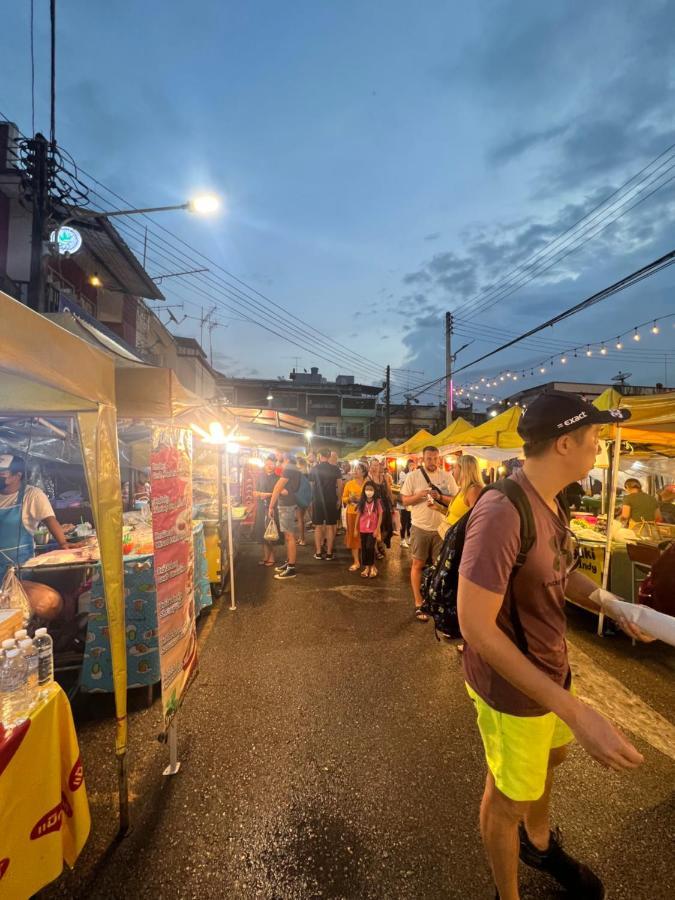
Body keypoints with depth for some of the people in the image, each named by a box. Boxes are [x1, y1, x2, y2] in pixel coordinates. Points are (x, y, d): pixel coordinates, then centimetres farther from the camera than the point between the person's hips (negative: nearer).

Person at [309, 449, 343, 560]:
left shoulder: (314, 469, -1)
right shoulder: (335, 469, -3)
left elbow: (311, 484, 2)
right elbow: (340, 485, -3)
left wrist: (312, 499, 12)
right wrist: (339, 499, 5)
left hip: (317, 500, 1)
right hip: (331, 500, 0)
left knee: (318, 526, 9)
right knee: (330, 527, 5)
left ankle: (318, 552, 11)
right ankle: (329, 553, 8)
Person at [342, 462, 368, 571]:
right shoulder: (349, 484, 1)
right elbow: (343, 498, 6)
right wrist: (349, 499, -14)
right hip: (352, 513, 1)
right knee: (354, 536, 5)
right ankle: (356, 562, 14)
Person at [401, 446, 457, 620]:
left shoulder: (447, 477, -1)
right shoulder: (413, 476, -4)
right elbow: (405, 500, -2)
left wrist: (440, 497, -19)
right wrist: (418, 496, -21)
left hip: (441, 527, 1)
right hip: (420, 527, -1)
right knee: (418, 564, 6)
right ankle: (418, 603, 18)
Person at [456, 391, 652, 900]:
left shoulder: (552, 502, -3)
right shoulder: (502, 512, -34)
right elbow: (476, 628, -32)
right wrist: (575, 710, -31)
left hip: (553, 668, 9)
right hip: (514, 687, -9)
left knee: (552, 755, 33)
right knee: (510, 799, 17)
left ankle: (539, 844, 64)